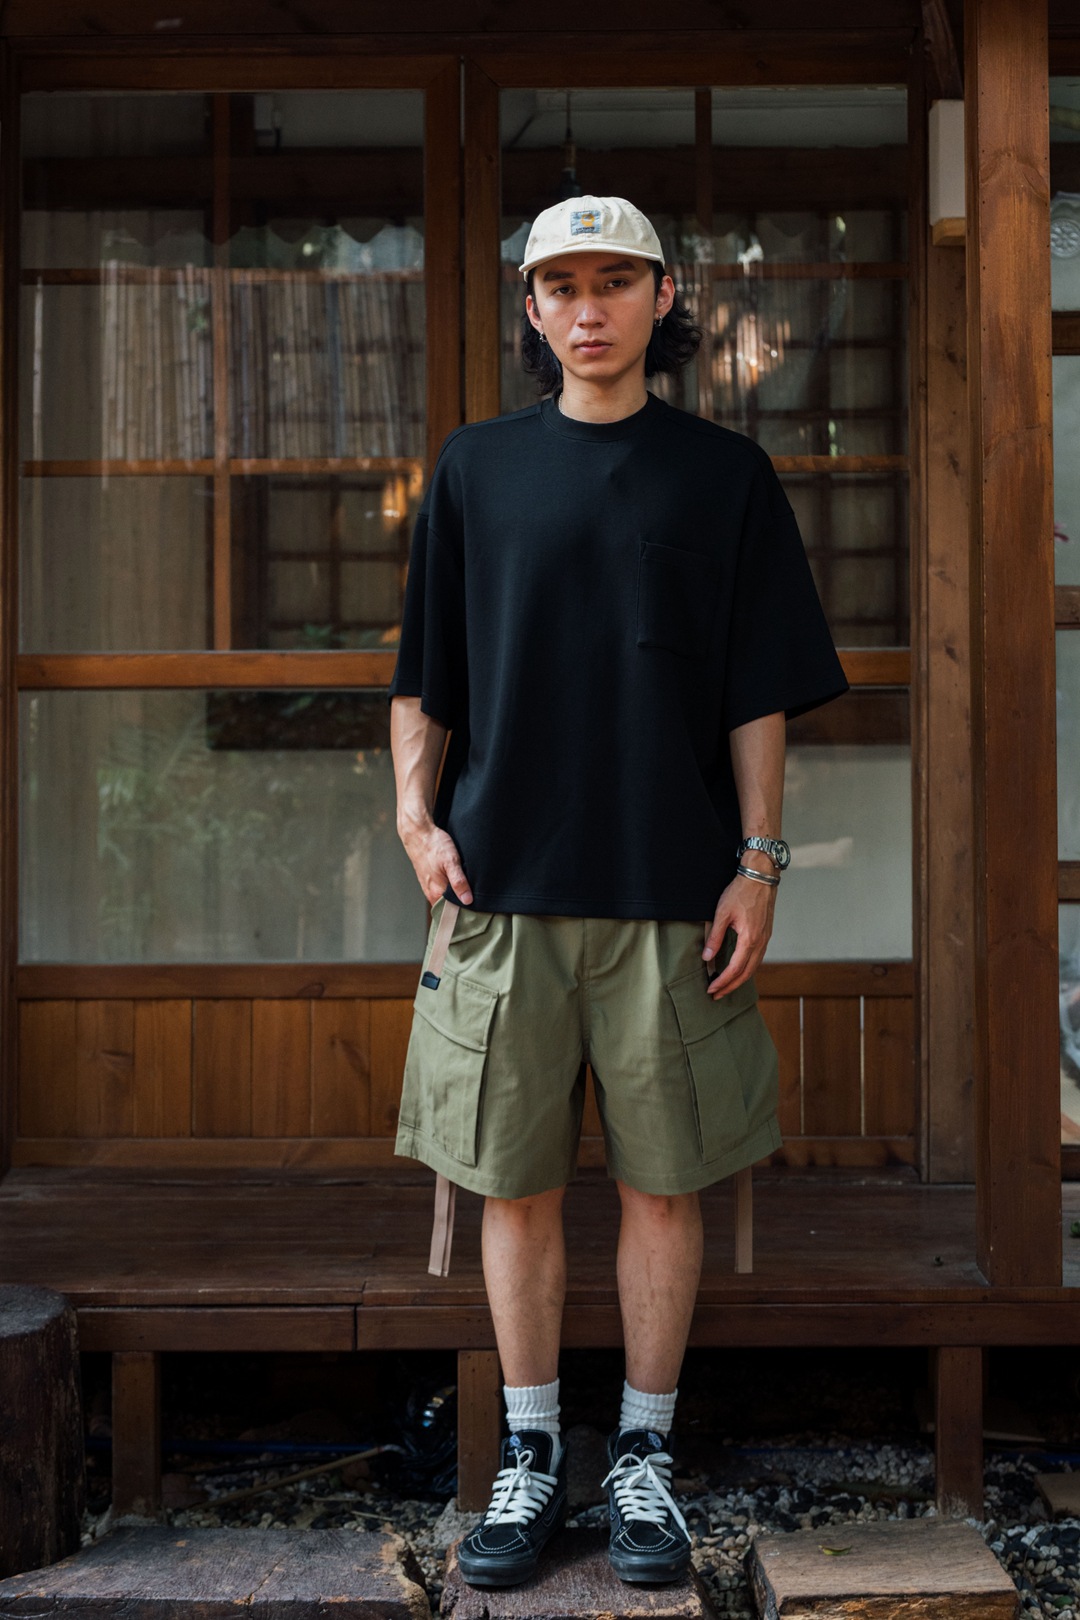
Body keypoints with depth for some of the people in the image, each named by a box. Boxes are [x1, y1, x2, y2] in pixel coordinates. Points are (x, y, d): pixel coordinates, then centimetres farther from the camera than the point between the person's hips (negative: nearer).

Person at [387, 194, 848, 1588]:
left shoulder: (724, 474, 7)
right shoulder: (477, 468, 10)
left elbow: (758, 692, 5)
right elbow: (424, 675, 13)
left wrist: (758, 863, -3)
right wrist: (415, 814, -1)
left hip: (672, 893, -1)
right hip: (505, 886, 1)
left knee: (662, 1181, 4)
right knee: (515, 1183, 6)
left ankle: (644, 1457, 19)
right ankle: (530, 1457, 20)